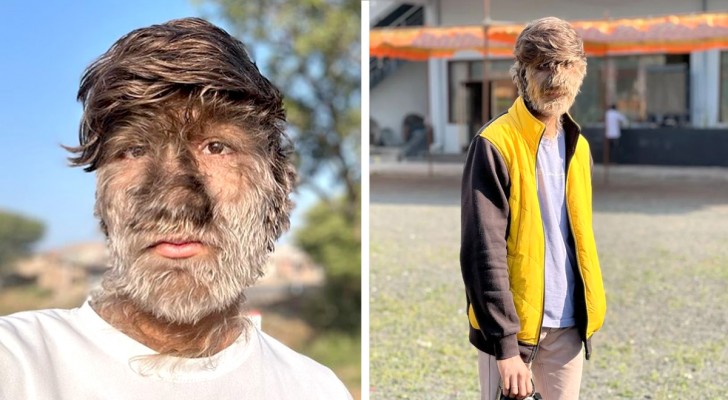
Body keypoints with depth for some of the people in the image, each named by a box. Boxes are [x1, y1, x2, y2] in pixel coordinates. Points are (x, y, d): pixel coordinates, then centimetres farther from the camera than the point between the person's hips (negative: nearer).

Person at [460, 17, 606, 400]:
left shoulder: (577, 146, 10)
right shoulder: (495, 144, -12)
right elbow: (483, 253, -16)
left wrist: (588, 311, 14)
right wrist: (506, 346, -20)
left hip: (568, 326, 6)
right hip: (513, 325, -6)